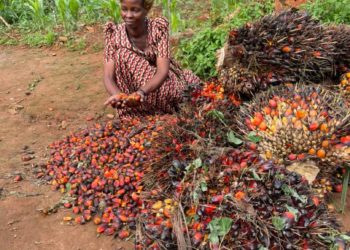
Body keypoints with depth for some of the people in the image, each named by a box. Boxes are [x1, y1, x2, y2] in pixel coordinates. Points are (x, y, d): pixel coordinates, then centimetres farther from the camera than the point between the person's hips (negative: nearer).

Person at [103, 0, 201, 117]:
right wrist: (118, 95, -44)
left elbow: (163, 70, -27)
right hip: (134, 88, -1)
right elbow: (108, 76, -21)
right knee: (122, 55, -26)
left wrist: (141, 92, -46)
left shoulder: (158, 27, -16)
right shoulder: (114, 35, -14)